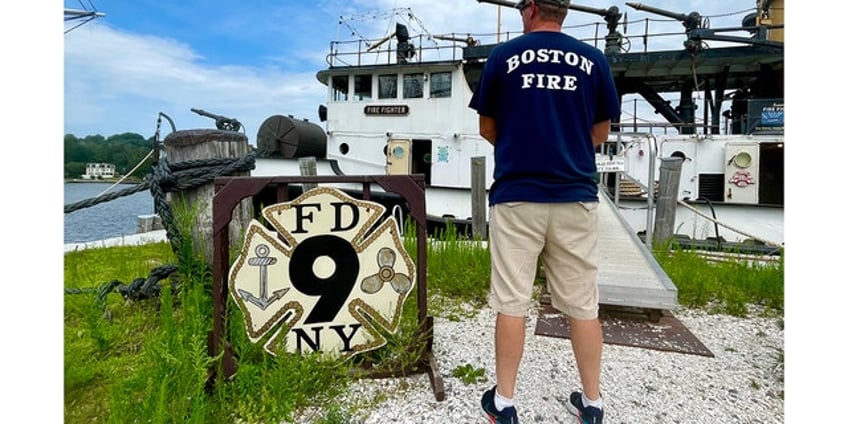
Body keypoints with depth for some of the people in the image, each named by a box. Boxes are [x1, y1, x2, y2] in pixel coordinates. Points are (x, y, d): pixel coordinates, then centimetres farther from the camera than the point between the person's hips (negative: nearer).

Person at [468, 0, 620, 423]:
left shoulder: (503, 55, 4)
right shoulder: (593, 59, 8)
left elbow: (487, 128, 10)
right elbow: (600, 132, 13)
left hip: (515, 196, -2)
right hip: (576, 197, 2)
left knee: (510, 303, 5)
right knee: (582, 305, 11)